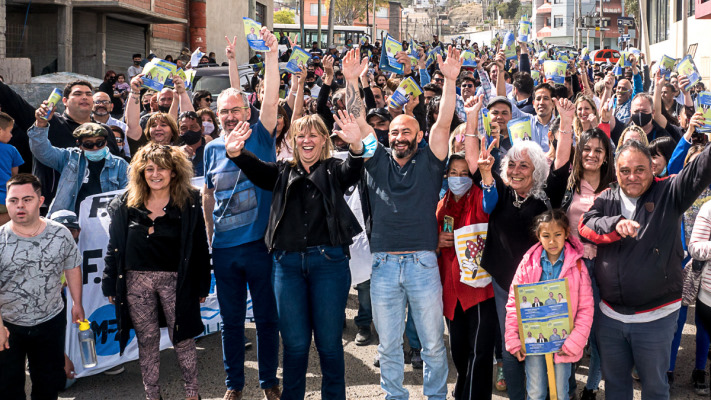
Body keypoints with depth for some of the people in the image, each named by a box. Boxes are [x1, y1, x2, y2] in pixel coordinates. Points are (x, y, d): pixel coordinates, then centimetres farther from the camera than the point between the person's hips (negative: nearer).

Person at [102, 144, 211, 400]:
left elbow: (200, 247, 0)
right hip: (136, 280, 2)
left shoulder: (188, 203, -1)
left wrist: (202, 285, -2)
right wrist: (110, 284, 5)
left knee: (182, 338, 4)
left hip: (176, 280, -2)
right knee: (147, 340, 10)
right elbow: (114, 247, 8)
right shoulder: (126, 204, 5)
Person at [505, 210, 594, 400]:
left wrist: (574, 342, -12)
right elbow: (513, 302, 0)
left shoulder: (577, 265, -6)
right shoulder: (529, 263, -3)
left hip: (563, 342, -1)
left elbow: (586, 308, -6)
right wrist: (513, 340, -5)